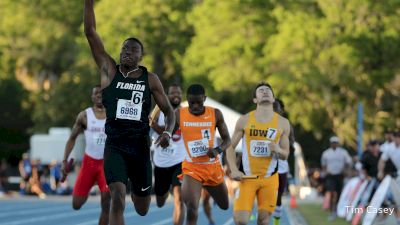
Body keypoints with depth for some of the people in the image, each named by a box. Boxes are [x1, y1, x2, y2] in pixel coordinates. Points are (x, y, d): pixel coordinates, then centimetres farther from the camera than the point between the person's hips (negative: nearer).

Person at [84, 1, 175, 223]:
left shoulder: (151, 79, 4)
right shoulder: (110, 70, 2)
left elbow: (169, 110, 7)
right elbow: (90, 32, -4)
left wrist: (168, 133, -13)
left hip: (140, 145, 2)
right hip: (115, 144, -2)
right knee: (118, 200, -22)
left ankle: (135, 188, 53)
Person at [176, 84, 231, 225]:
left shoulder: (215, 114, -7)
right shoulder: (179, 115, -8)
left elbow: (227, 139, 0)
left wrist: (218, 150, -21)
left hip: (213, 166, 3)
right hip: (192, 167, -2)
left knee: (224, 205, 21)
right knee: (191, 208, -23)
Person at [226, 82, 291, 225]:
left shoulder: (283, 123, 2)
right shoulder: (244, 120, -1)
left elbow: (285, 155, 7)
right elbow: (230, 147, 4)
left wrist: (278, 150, -17)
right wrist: (233, 170, -10)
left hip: (270, 177, 1)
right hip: (246, 176, -1)